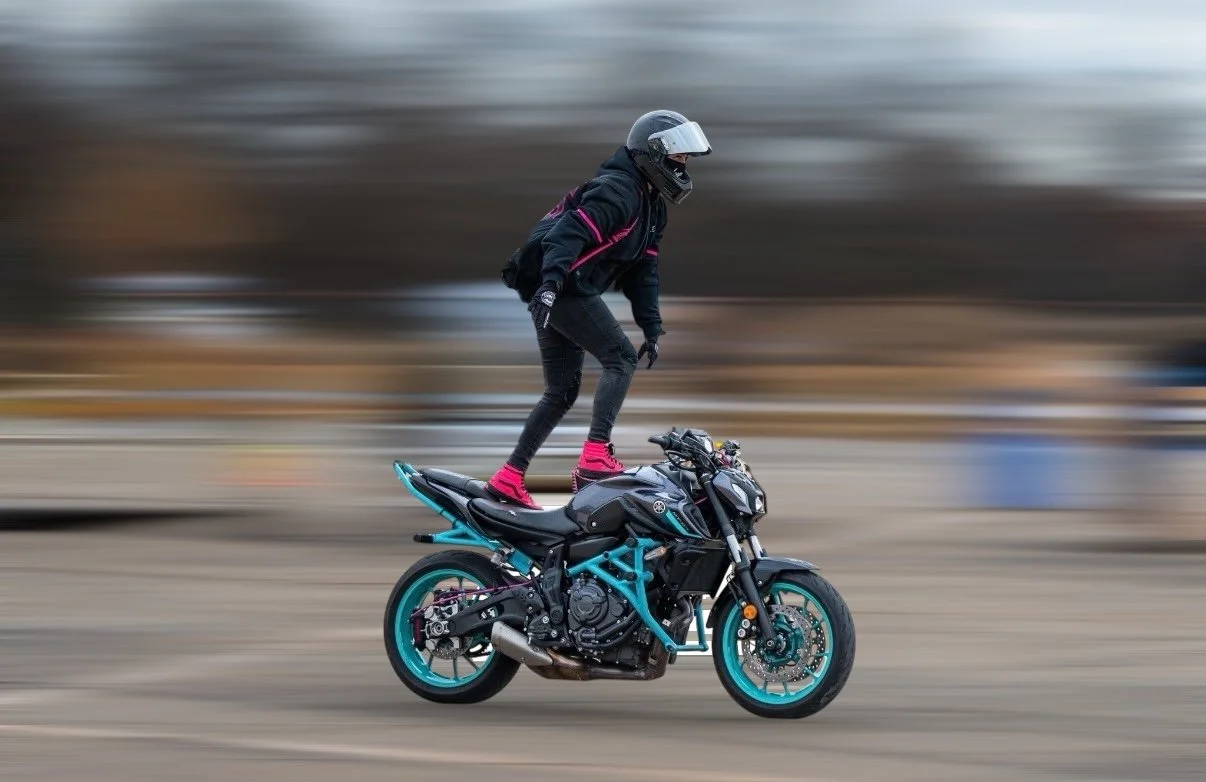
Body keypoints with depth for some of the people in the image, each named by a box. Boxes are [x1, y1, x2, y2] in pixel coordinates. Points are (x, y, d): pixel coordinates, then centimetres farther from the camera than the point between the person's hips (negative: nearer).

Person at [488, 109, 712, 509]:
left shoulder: (651, 205, 19)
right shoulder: (618, 190, -13)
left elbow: (642, 270, 20)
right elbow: (571, 231, -27)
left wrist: (651, 327, 14)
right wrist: (552, 279, -40)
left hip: (555, 289, 11)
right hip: (558, 286, -11)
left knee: (562, 393, 14)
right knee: (621, 358, -13)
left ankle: (509, 478, 16)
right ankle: (595, 457, -22)